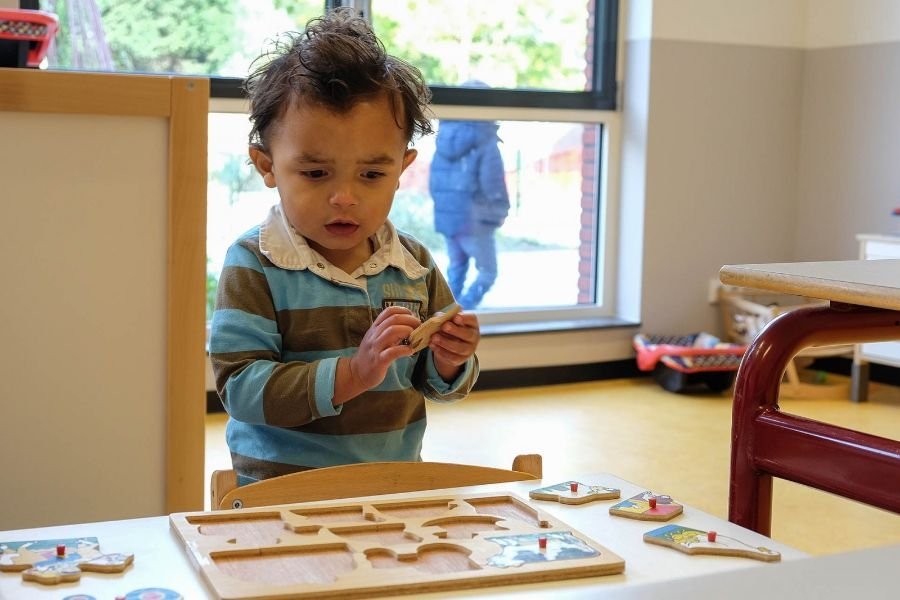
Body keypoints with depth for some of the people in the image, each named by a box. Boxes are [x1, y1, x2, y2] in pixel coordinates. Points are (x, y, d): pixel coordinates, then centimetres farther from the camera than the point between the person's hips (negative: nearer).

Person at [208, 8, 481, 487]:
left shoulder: (415, 265, 6)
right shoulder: (254, 266, -7)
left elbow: (437, 385, 16)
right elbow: (240, 388, -15)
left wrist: (449, 363, -6)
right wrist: (351, 373, -22)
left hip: (397, 482, 5)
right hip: (283, 491, -4)